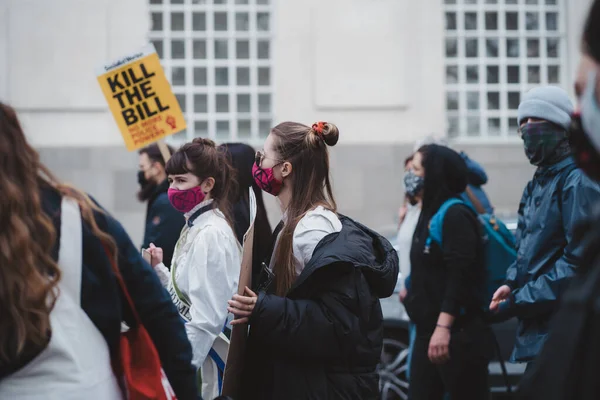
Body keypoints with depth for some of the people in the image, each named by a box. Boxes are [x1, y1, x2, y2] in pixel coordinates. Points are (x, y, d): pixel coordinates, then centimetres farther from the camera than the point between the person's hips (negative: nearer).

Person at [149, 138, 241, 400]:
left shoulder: (211, 235, -19)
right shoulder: (195, 228, 10)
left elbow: (206, 322, -23)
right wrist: (158, 269, 8)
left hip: (205, 367, -9)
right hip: (192, 358, 9)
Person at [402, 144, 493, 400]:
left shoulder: (455, 215, -11)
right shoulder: (431, 213, 17)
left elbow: (460, 276, -20)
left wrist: (443, 327, -26)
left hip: (458, 333, -9)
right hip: (429, 331, 9)